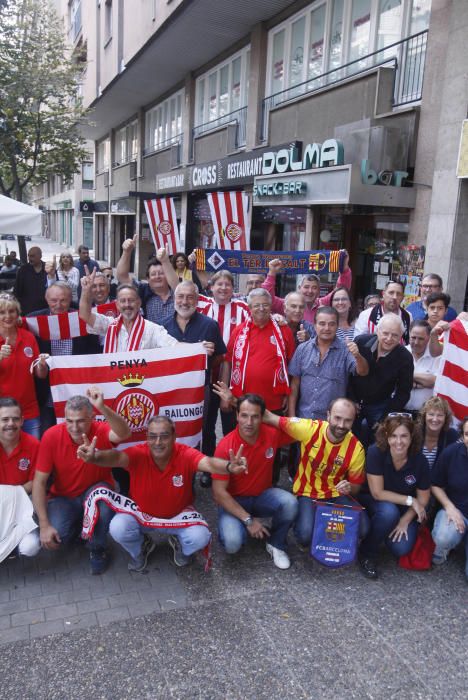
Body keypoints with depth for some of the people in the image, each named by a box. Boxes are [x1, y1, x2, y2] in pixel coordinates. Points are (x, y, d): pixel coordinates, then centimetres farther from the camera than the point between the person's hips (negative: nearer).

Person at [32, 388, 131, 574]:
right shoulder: (51, 436, -20)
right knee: (55, 536, -24)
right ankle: (78, 524, 15)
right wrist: (44, 524, -20)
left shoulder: (100, 431, -22)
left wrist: (102, 408, -62)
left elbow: (124, 434, -47)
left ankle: (97, 549, -5)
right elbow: (39, 482, -16)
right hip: (63, 497, 1)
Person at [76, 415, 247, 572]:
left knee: (200, 537, -25)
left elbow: (209, 463, -46)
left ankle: (180, 545, 15)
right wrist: (94, 457, -70)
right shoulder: (138, 454, -26)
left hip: (179, 515, 0)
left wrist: (229, 467, -69)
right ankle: (140, 549, 11)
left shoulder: (185, 454, -27)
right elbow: (116, 457, -46)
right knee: (118, 529, -27)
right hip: (140, 513, 1)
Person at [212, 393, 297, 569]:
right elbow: (219, 493, -21)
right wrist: (248, 520, -24)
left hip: (263, 495, 3)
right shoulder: (225, 446, -24)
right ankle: (239, 527, 11)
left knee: (289, 503, -28)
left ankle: (276, 544, 1)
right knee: (232, 543, -28)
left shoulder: (272, 434, -16)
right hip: (233, 500, -3)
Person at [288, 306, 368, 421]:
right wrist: (291, 415, -1)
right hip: (303, 417, 2)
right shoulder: (302, 349, -2)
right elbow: (294, 383, 2)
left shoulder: (345, 350, -8)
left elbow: (363, 372, -21)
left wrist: (357, 356, -41)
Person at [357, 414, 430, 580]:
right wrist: (410, 500, -21)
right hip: (373, 502, -2)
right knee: (389, 512, -35)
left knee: (401, 549, -18)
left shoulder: (420, 461, -19)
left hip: (405, 510, 3)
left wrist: (405, 521, -14)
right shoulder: (376, 452, -27)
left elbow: (422, 499, -5)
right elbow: (377, 493, -22)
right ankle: (367, 553, -9)